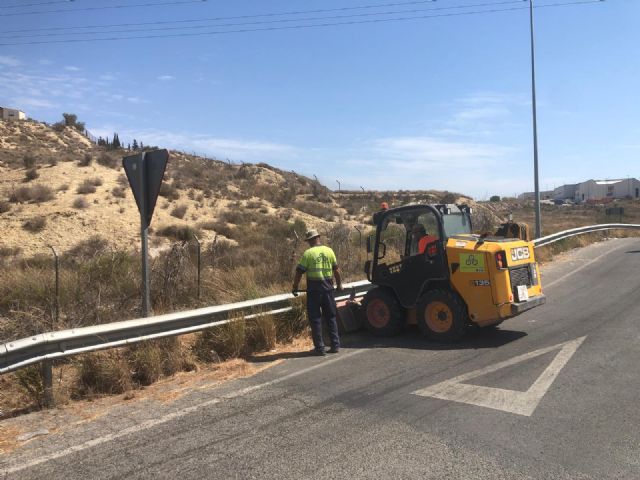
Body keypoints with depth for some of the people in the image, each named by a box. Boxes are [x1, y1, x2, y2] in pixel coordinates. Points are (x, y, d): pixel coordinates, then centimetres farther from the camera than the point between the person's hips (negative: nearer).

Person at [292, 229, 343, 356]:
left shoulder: (308, 253, -7)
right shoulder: (329, 251, 4)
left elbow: (299, 272, -7)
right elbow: (336, 270, 9)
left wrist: (295, 287, 5)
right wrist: (339, 284, 21)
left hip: (314, 288, -3)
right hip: (328, 287, 4)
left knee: (315, 318, 5)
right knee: (331, 317, 14)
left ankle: (319, 347, 7)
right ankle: (335, 345, 15)